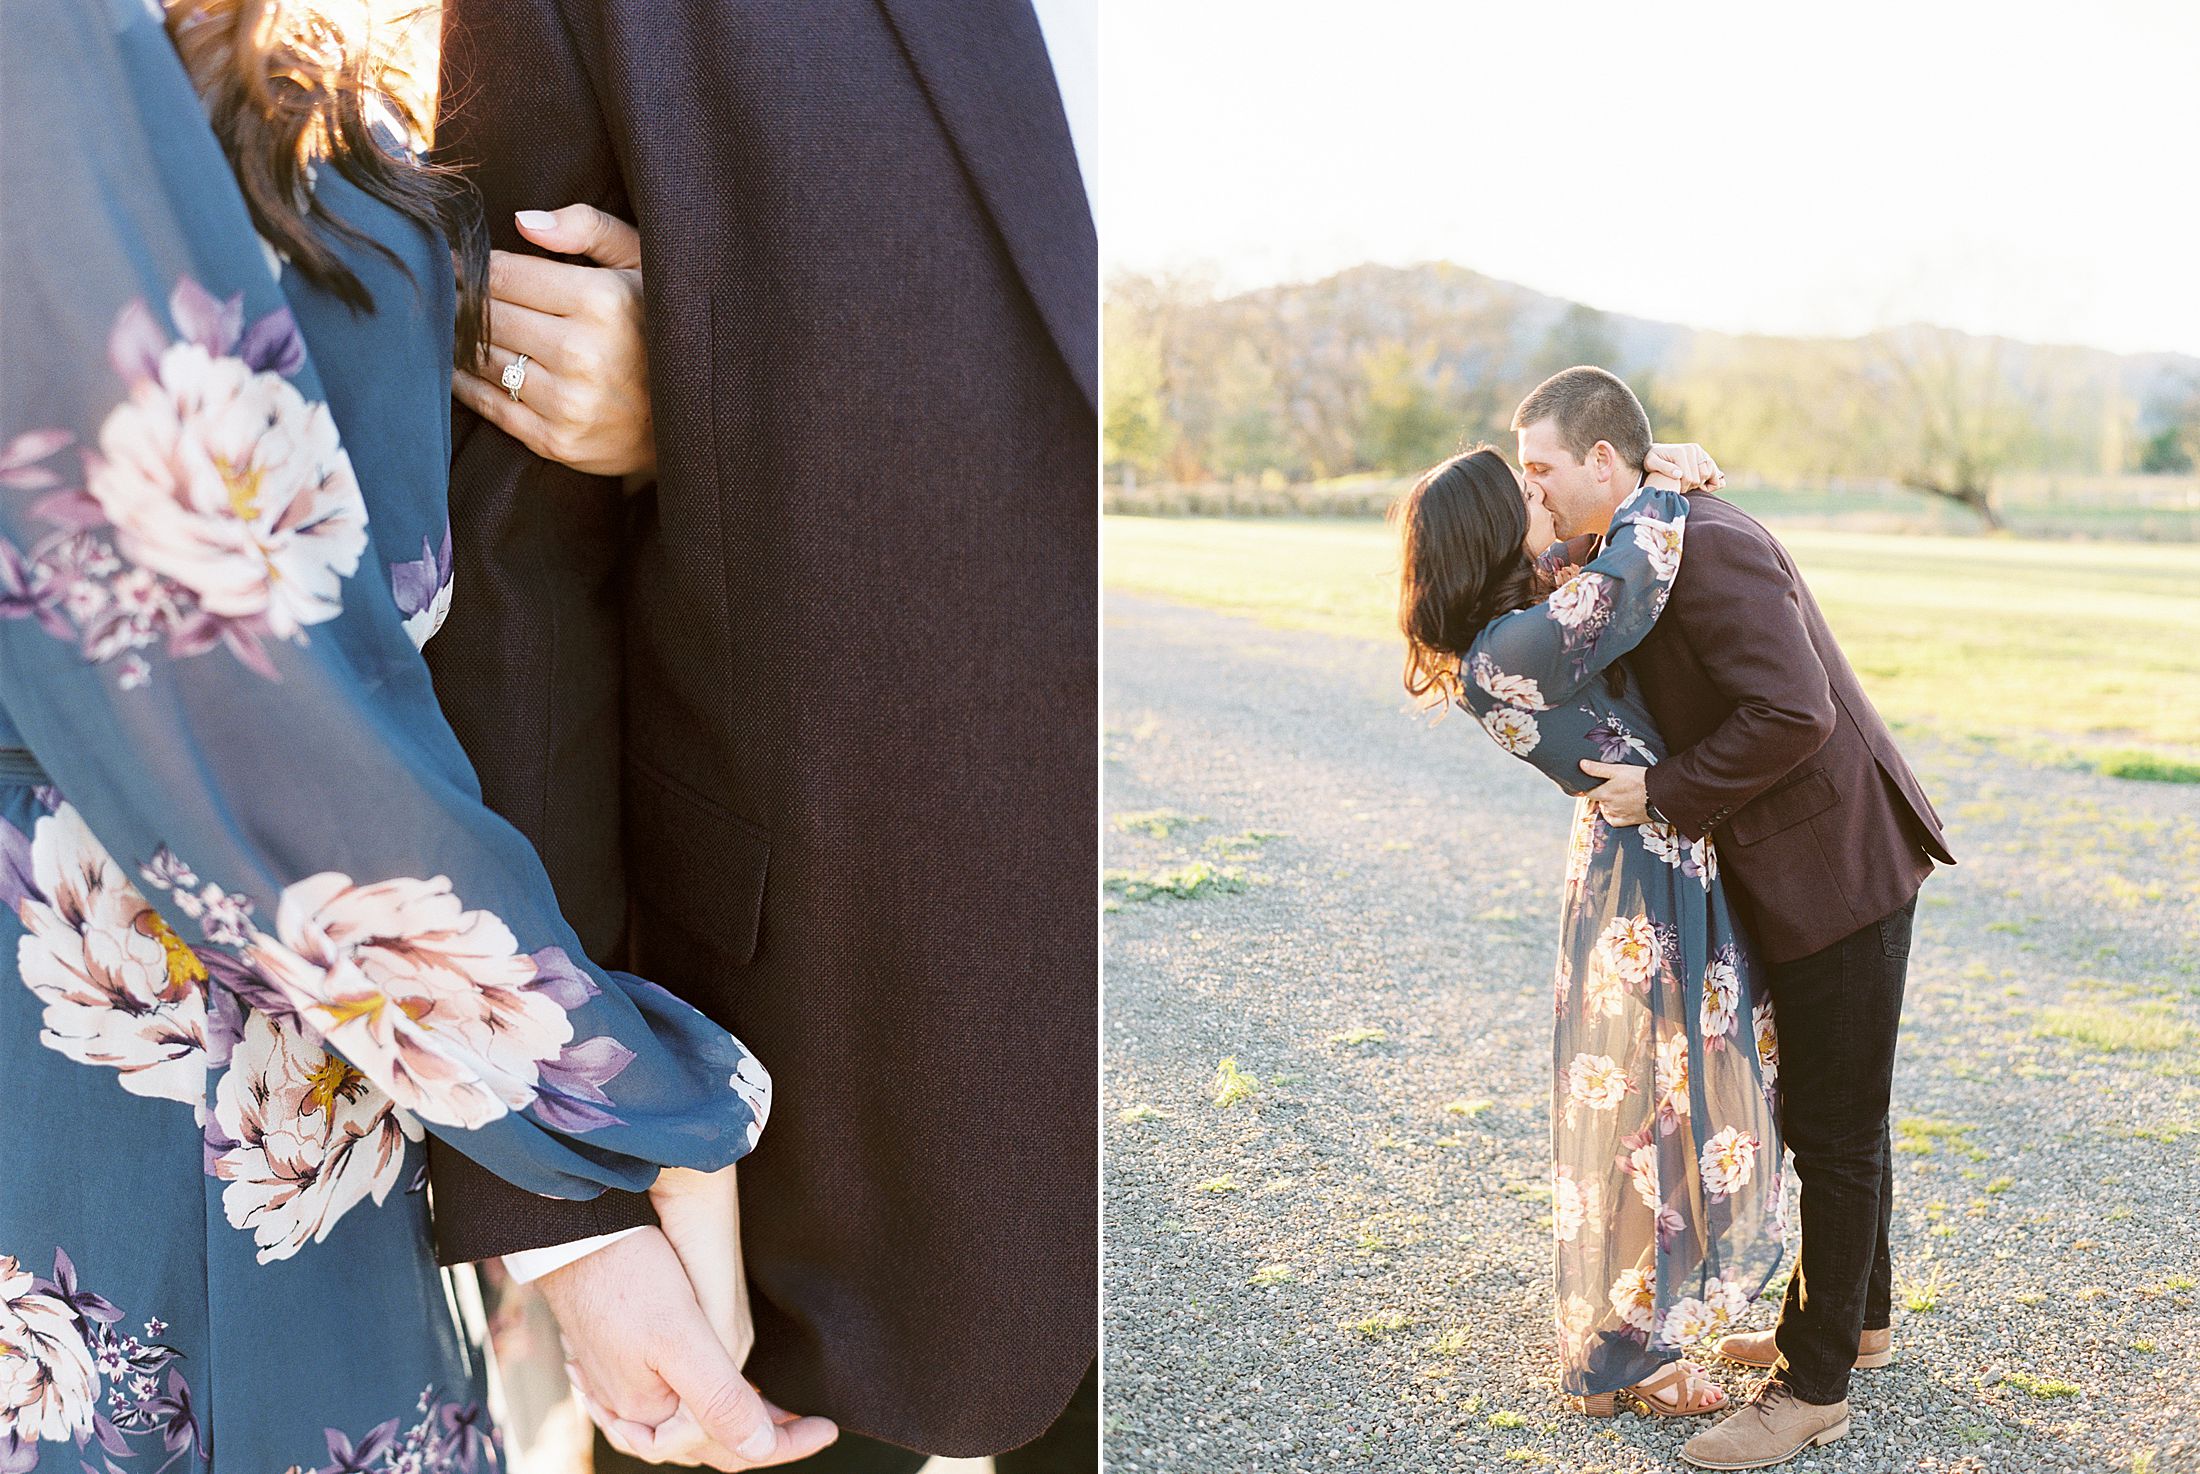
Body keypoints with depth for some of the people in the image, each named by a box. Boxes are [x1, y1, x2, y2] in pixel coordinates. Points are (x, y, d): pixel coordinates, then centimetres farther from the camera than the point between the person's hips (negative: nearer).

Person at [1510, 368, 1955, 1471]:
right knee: (1826, 1113, 22)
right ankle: (1858, 1318, 39)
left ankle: (1815, 1385, 14)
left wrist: (1664, 795, -21)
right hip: (1799, 871, 10)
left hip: (1840, 865, -10)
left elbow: (1793, 711, -30)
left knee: (1837, 1130, 1)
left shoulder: (1709, 549, -23)